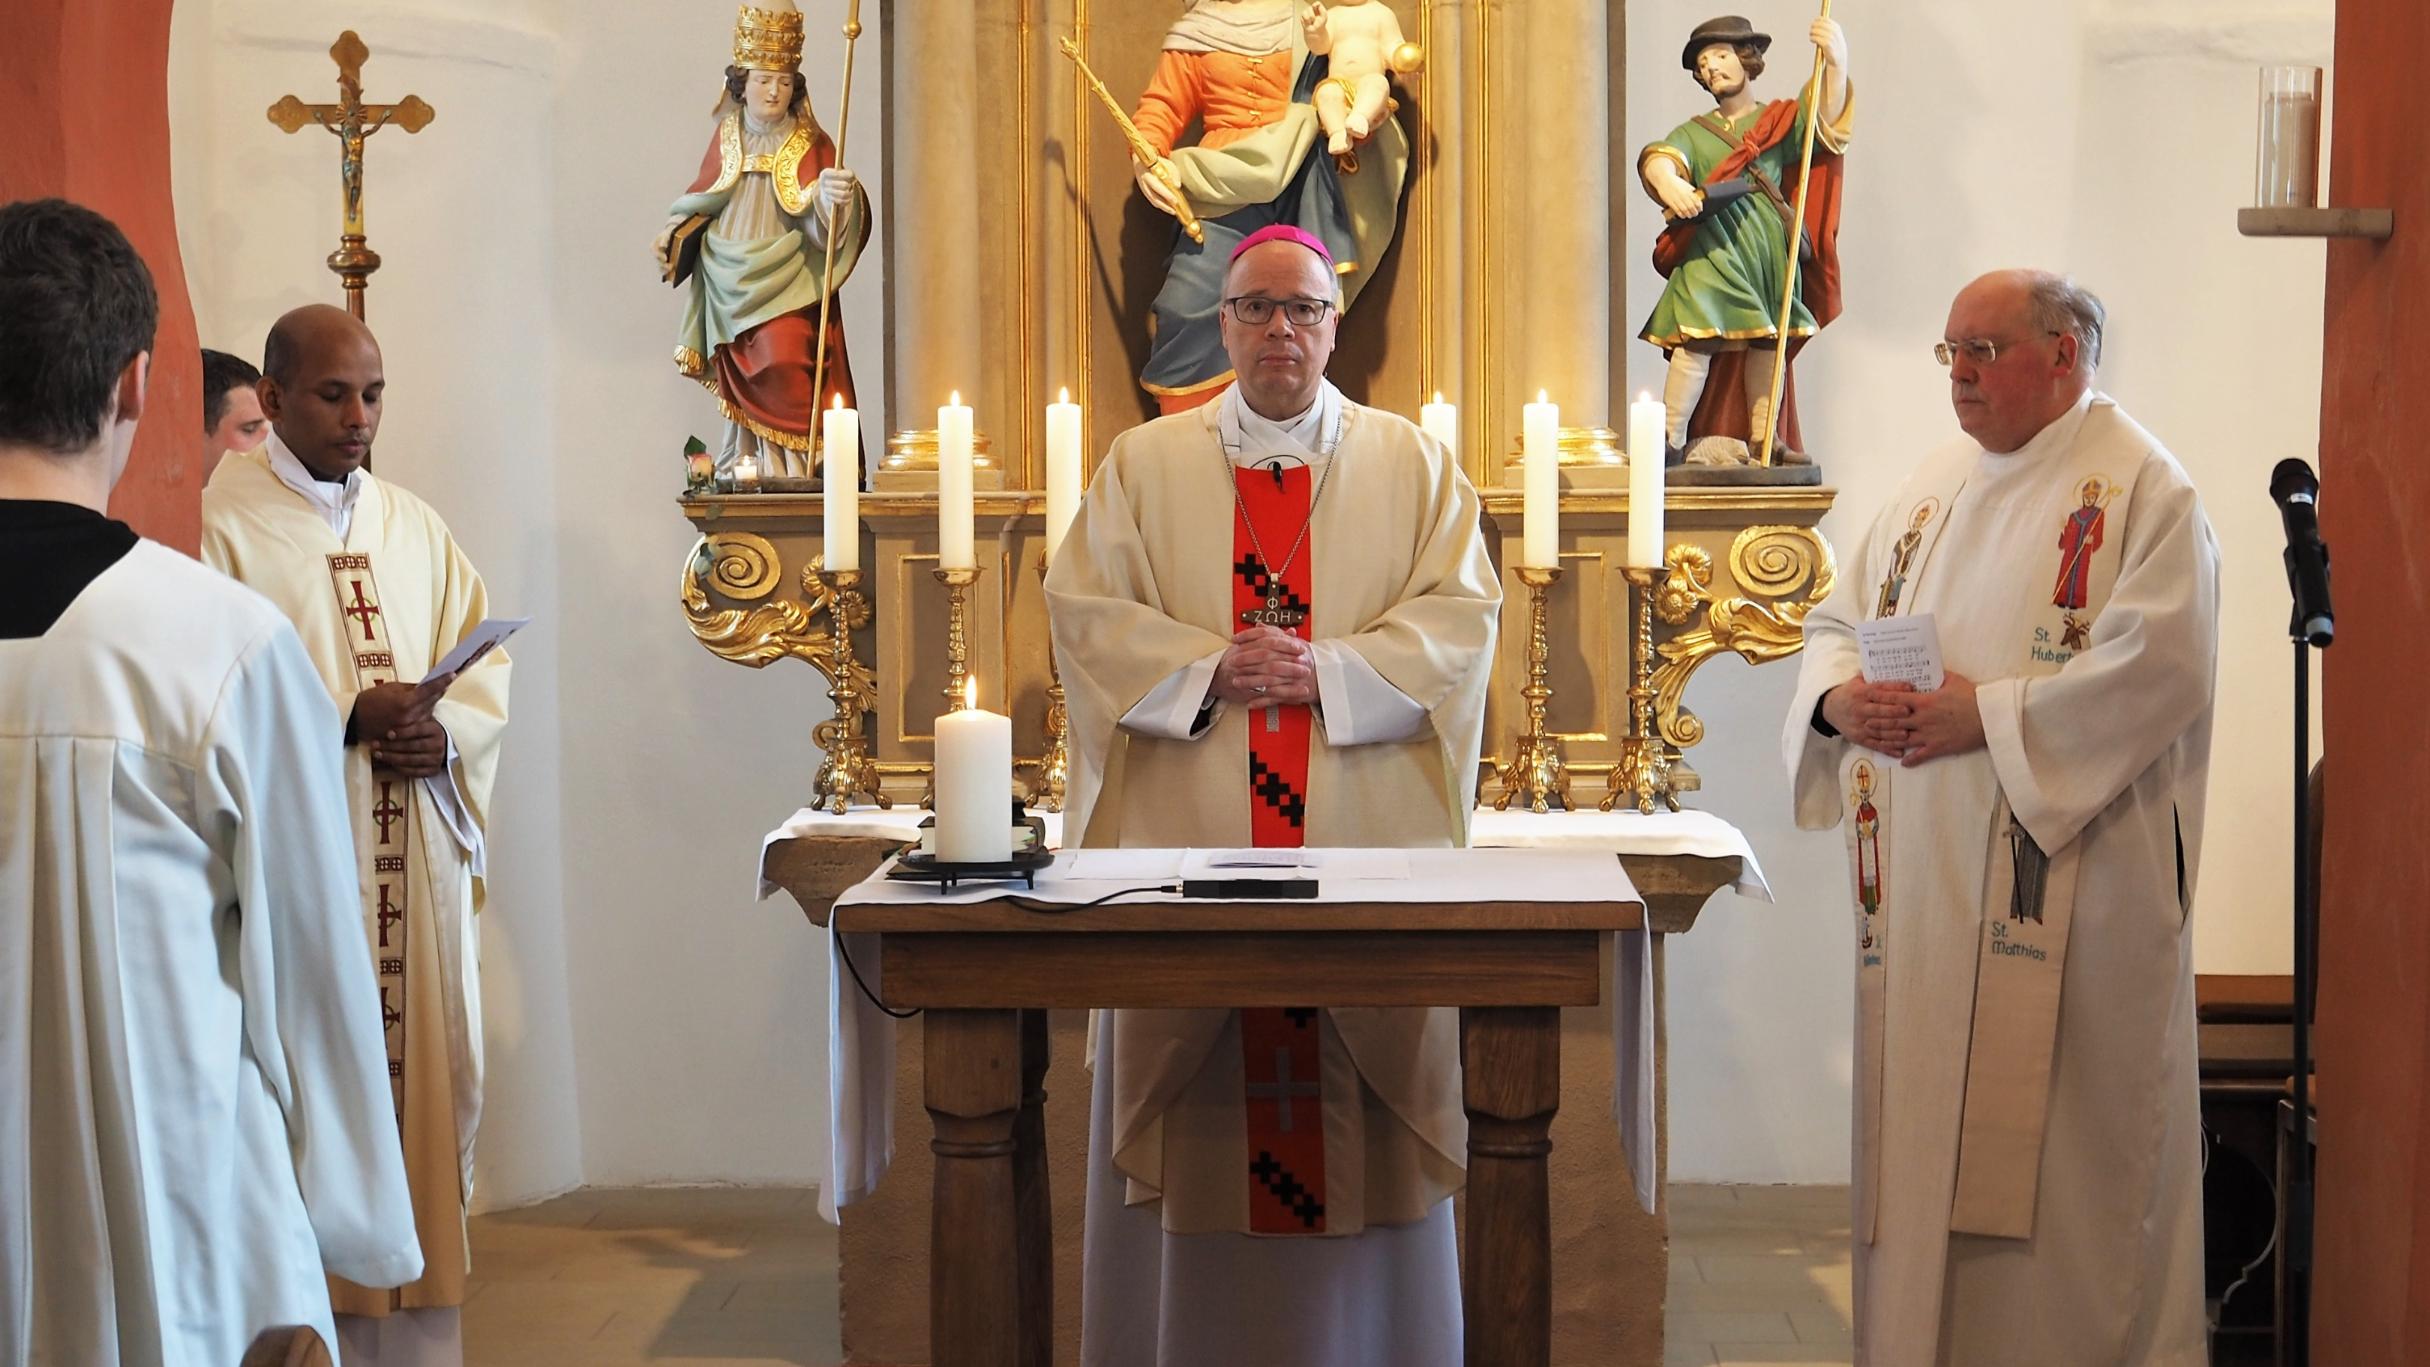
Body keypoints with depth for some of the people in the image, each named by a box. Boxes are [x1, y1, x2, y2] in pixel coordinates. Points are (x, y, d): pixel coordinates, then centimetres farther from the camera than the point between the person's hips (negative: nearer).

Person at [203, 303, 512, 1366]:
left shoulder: (414, 525, 14)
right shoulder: (222, 522, -4)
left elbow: (488, 662, 12)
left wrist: (444, 732, -8)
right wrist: (351, 717, -20)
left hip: (419, 861, 6)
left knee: (430, 1074, 8)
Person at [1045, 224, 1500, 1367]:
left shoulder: (1413, 464, 10)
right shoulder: (1144, 465, 11)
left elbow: (1460, 617, 1)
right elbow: (1084, 609, 2)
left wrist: (1326, 669, -13)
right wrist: (1209, 667, -13)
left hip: (1365, 841, 0)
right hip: (1188, 834, 0)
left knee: (1360, 1105, 1)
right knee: (1198, 1100, 1)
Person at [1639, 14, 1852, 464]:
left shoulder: (1781, 120, 14)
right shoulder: (1693, 132, 13)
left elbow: (1827, 117, -4)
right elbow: (1658, 159, -7)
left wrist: (1836, 63, -22)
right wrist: (1669, 182, -32)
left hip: (1768, 244, 2)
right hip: (1713, 246, -2)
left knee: (1769, 340, 4)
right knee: (1701, 339, -15)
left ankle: (1763, 440, 11)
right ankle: (1671, 441, -13)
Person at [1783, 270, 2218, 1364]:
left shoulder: (2139, 487, -4)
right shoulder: (1937, 483, 16)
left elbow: (2160, 664, -16)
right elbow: (1835, 621, 18)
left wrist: (1986, 715, -19)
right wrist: (1842, 697, -4)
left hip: (2064, 880, -6)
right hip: (1918, 875, 6)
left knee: (2055, 1136, -2)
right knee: (1913, 1108, 7)